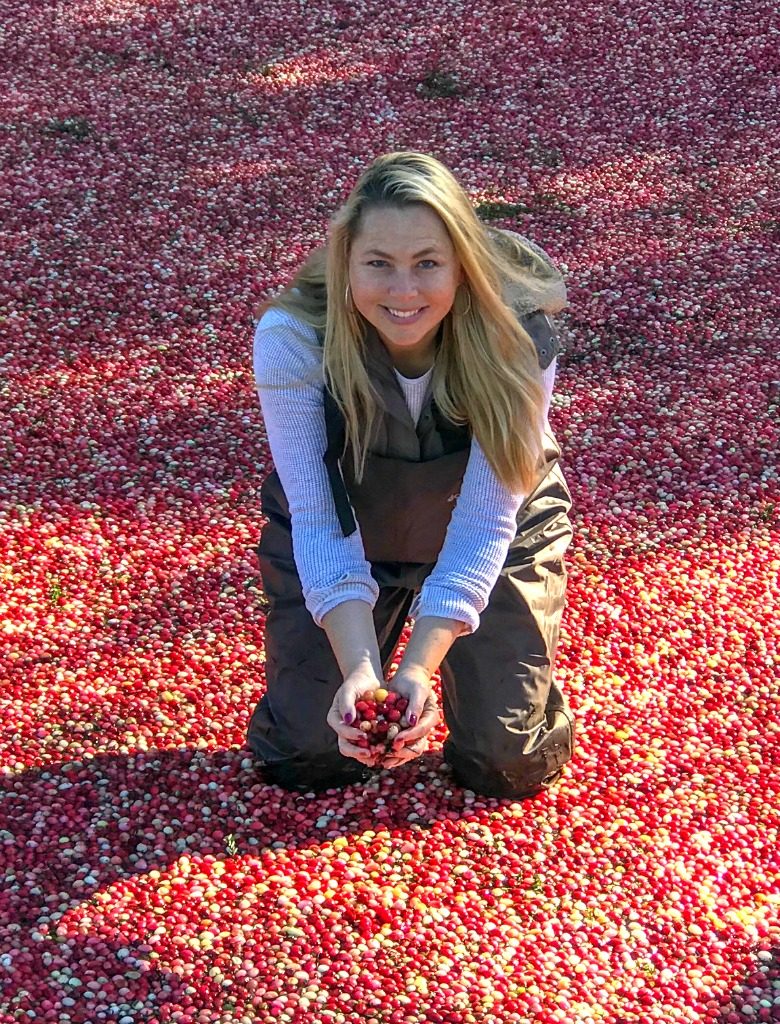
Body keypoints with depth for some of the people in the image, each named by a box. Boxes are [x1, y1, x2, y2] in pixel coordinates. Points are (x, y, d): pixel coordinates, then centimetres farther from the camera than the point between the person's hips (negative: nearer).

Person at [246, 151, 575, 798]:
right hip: (345, 536, 0)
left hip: (497, 537, 0)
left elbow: (486, 520, -30)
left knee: (507, 764, -4)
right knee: (306, 758, -3)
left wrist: (419, 666, -41)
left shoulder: (518, 335, -32)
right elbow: (318, 519, -29)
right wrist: (360, 668, -42)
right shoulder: (293, 337, -32)